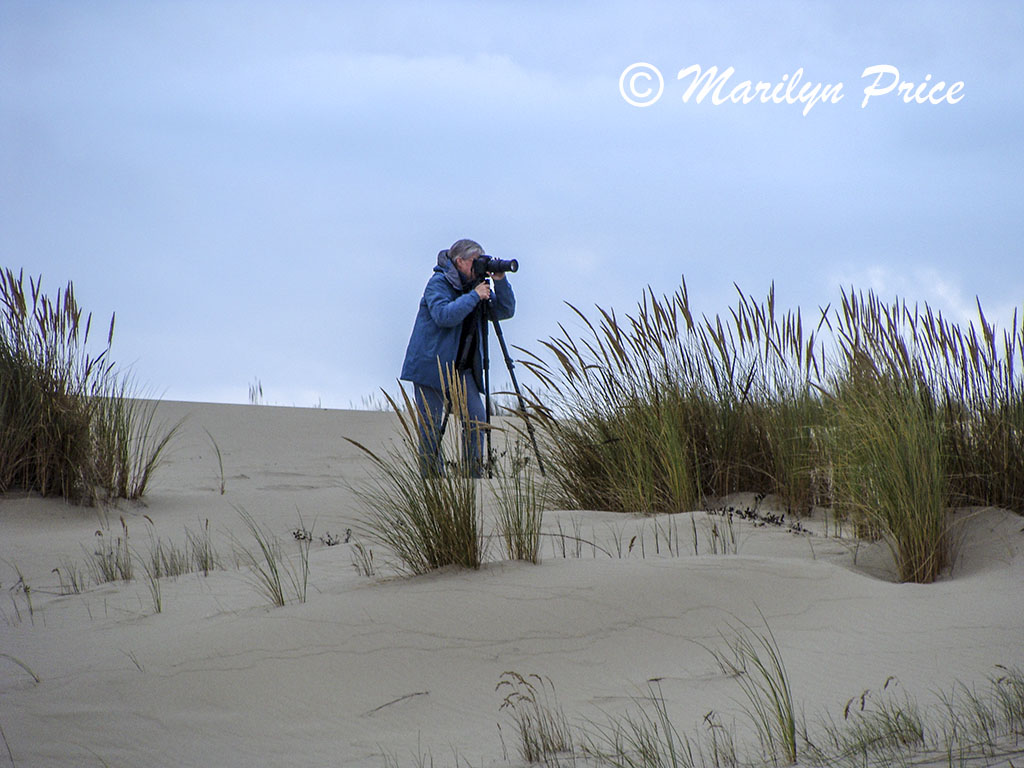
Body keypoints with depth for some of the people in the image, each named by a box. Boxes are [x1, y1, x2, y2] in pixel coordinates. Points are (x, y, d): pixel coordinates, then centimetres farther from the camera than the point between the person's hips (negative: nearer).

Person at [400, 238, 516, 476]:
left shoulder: (475, 284, 11)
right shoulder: (439, 283, -10)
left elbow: (505, 311, 6)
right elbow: (443, 315, -26)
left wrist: (500, 281, -7)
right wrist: (474, 296, -23)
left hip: (461, 367, 6)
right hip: (431, 364, -6)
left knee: (476, 418, -6)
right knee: (430, 424, -3)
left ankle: (474, 473, 0)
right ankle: (431, 477, 4)